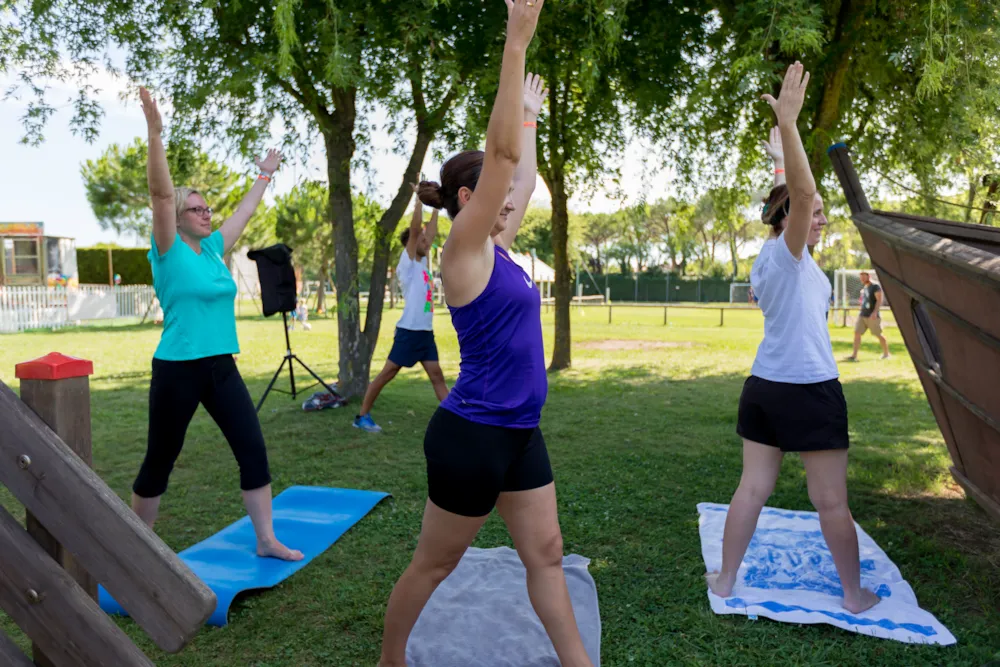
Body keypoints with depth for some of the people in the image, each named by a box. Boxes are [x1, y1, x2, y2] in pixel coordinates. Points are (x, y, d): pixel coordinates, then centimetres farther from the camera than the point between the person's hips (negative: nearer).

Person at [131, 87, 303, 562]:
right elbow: (161, 192, -19)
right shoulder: (170, 252, -7)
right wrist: (154, 129, -26)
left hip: (222, 368, 6)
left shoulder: (213, 248, 10)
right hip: (178, 371, -6)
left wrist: (265, 174, 31)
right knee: (159, 462, 8)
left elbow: (245, 212, 22)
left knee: (254, 450, 3)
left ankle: (267, 540, 14)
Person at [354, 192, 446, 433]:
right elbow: (415, 229, -14)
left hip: (426, 331, 8)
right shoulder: (407, 263, -5)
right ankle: (362, 416, 8)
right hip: (409, 331, -8)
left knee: (437, 375, 6)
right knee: (387, 373, -1)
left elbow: (431, 232, 19)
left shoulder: (422, 261, 15)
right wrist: (419, 198, -12)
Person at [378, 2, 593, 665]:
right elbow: (502, 152, -22)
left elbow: (524, 175, 22)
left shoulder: (497, 249, 9)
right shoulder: (464, 249, -13)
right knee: (435, 562, 11)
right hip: (472, 434, -8)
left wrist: (532, 115, 30)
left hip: (520, 432, 8)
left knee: (546, 553, 13)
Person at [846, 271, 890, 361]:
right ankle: (854, 355, -7)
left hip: (872, 316, -7)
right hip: (862, 315, 7)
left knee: (878, 335, 3)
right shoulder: (863, 288, 16)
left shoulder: (875, 287, -9)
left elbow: (879, 300, -17)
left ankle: (886, 353, 20)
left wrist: (875, 312, -28)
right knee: (857, 333, -4)